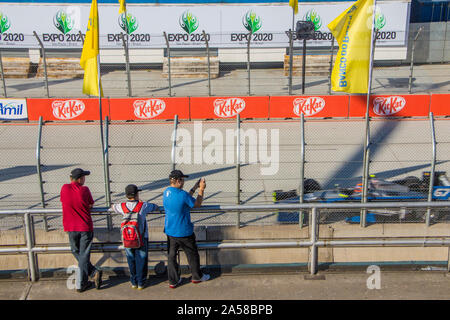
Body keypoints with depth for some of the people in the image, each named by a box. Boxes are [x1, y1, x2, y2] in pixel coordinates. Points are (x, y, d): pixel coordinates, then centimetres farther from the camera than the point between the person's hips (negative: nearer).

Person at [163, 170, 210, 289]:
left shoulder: (166, 192, 0)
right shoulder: (182, 194, -24)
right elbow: (197, 204, -8)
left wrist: (194, 188, 12)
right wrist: (201, 189, 0)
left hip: (170, 231, 6)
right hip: (183, 232, -6)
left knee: (172, 255, 14)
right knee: (192, 254, 15)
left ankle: (173, 281, 20)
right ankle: (197, 276, 30)